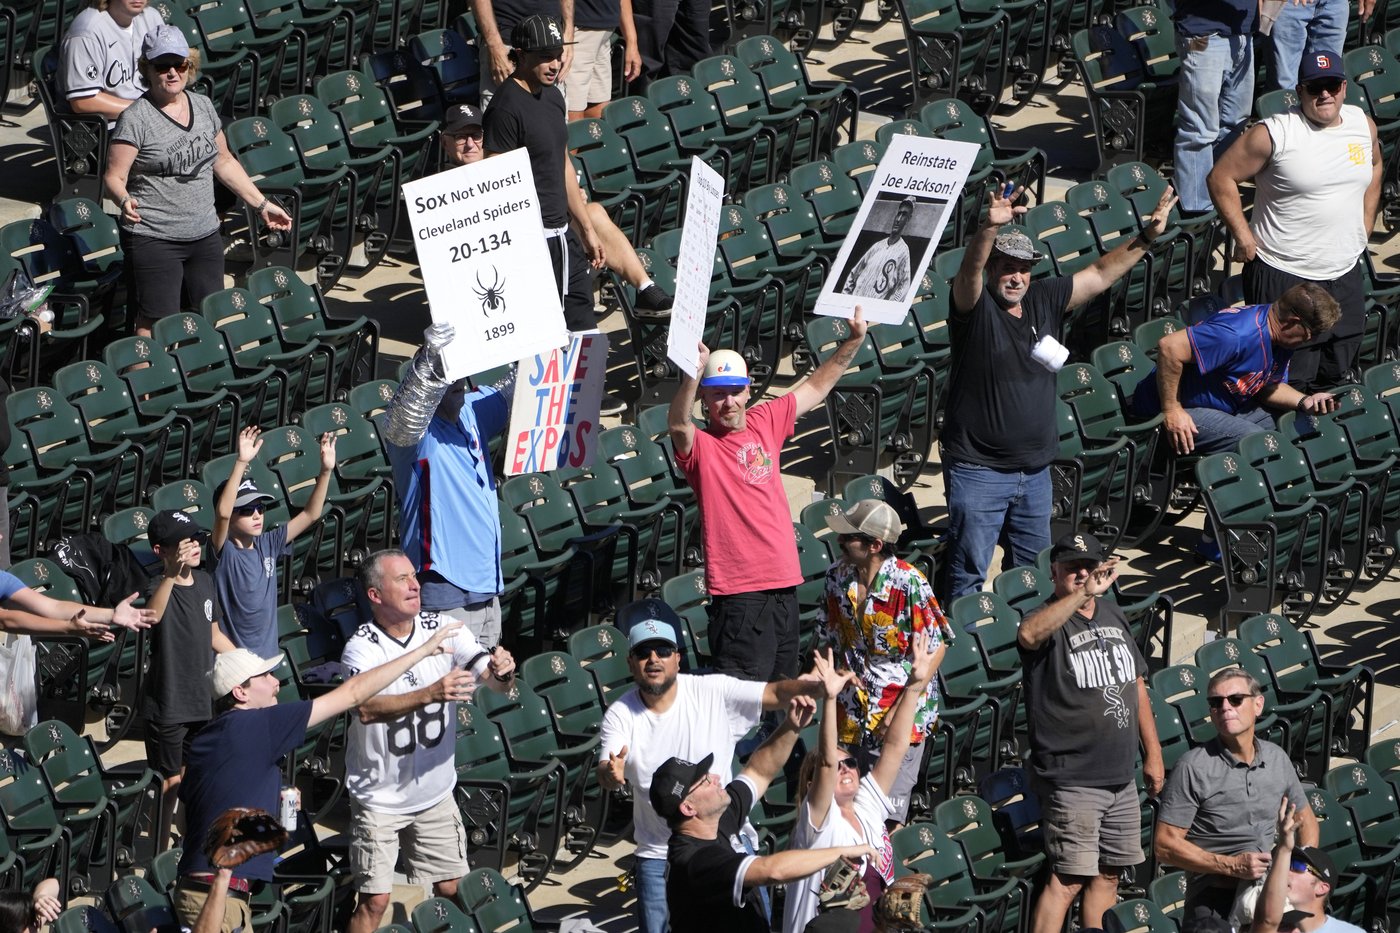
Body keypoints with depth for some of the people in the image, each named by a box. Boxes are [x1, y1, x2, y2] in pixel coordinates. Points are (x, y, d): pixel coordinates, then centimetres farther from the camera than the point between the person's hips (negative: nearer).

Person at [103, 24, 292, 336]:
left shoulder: (204, 107, 8)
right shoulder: (136, 119, -11)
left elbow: (223, 162, 20)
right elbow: (114, 176, -12)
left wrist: (262, 204, 21)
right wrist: (125, 201, -33)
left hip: (205, 237, 6)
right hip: (153, 238, -6)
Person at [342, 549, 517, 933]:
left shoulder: (443, 629, -5)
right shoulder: (362, 647, -17)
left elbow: (495, 683, -9)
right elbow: (367, 709, -35)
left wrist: (503, 672, -34)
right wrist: (430, 694, -48)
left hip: (435, 794, 4)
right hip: (379, 798, -4)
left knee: (451, 890, 10)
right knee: (375, 900, -5)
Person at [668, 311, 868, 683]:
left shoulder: (764, 423, 10)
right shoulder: (700, 446, -7)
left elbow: (815, 387, 21)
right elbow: (679, 424, -30)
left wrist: (853, 341, 17)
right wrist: (692, 375, -46)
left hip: (785, 584, 7)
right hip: (738, 593, -7)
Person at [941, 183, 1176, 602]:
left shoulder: (1045, 300, 5)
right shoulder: (976, 306, -12)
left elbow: (1100, 275, 12)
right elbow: (969, 272, -32)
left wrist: (1146, 238, 5)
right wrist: (990, 228, -51)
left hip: (1035, 469, 7)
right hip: (978, 469, -7)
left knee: (1034, 569, 18)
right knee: (968, 575, -4)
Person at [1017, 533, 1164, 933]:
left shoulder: (1112, 615, 12)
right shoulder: (1049, 620, -11)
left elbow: (1137, 685, 20)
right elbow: (1029, 634, -38)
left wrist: (1152, 752, 18)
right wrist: (1084, 593, -43)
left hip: (1121, 778, 7)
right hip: (1072, 779, -7)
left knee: (1108, 874, 13)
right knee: (1069, 879, -12)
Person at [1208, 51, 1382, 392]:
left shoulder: (1363, 124, 3)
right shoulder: (1274, 133, -15)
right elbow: (1222, 177, -10)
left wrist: (1366, 223, 16)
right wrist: (1243, 237, -12)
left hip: (1345, 274, 6)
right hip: (1283, 276, -6)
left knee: (1337, 371, 14)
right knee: (1289, 383, -2)